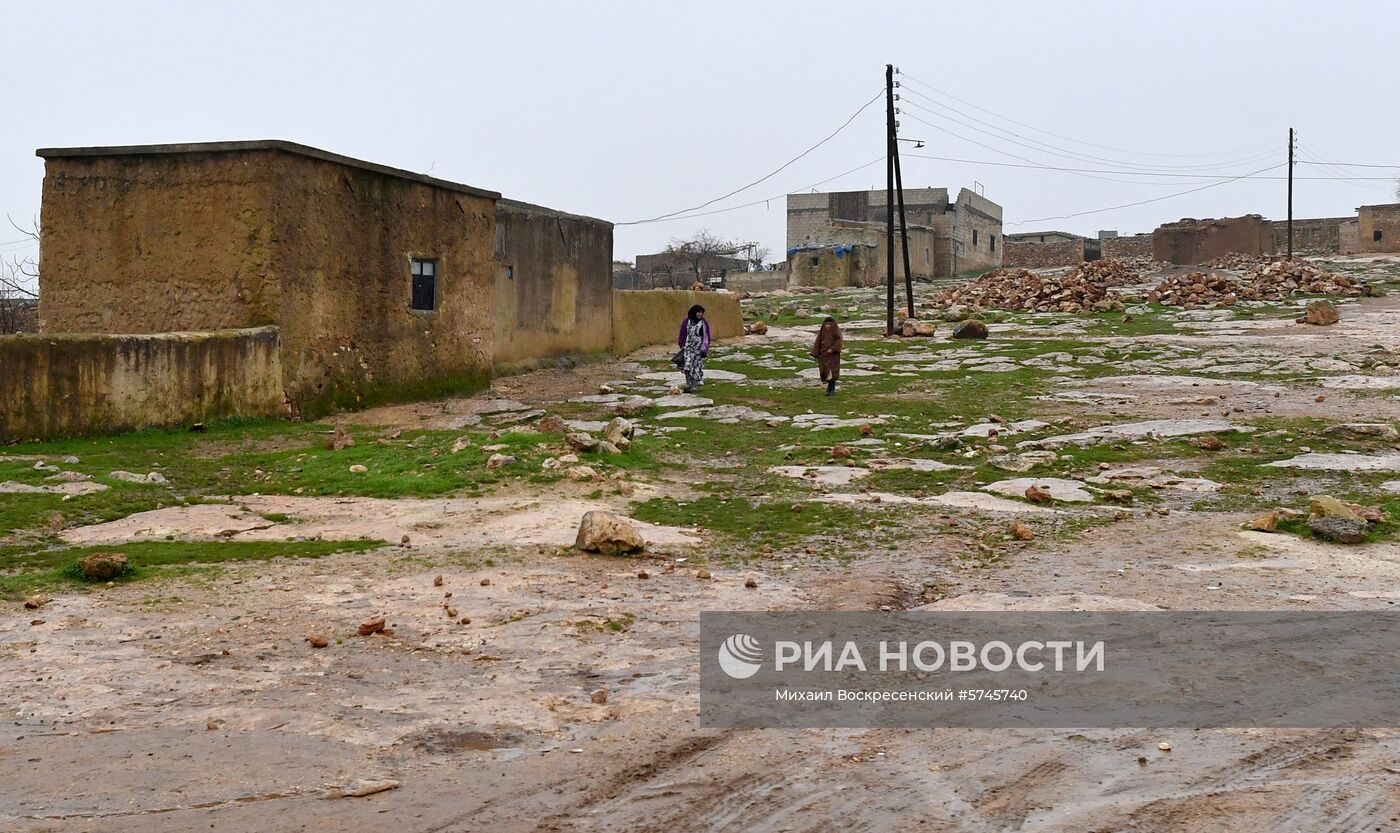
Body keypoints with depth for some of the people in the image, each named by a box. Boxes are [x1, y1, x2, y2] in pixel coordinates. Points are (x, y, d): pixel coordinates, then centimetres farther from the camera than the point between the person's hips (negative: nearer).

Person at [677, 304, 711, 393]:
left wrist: (704, 349, -6)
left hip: (699, 348, -1)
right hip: (688, 347, 1)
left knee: (696, 367, -1)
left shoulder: (704, 323, 0)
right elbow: (683, 335, 8)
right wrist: (682, 346, 2)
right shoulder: (686, 322, 2)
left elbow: (706, 337, 1)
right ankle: (688, 383, -6)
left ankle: (695, 386, 7)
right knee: (687, 364, -14)